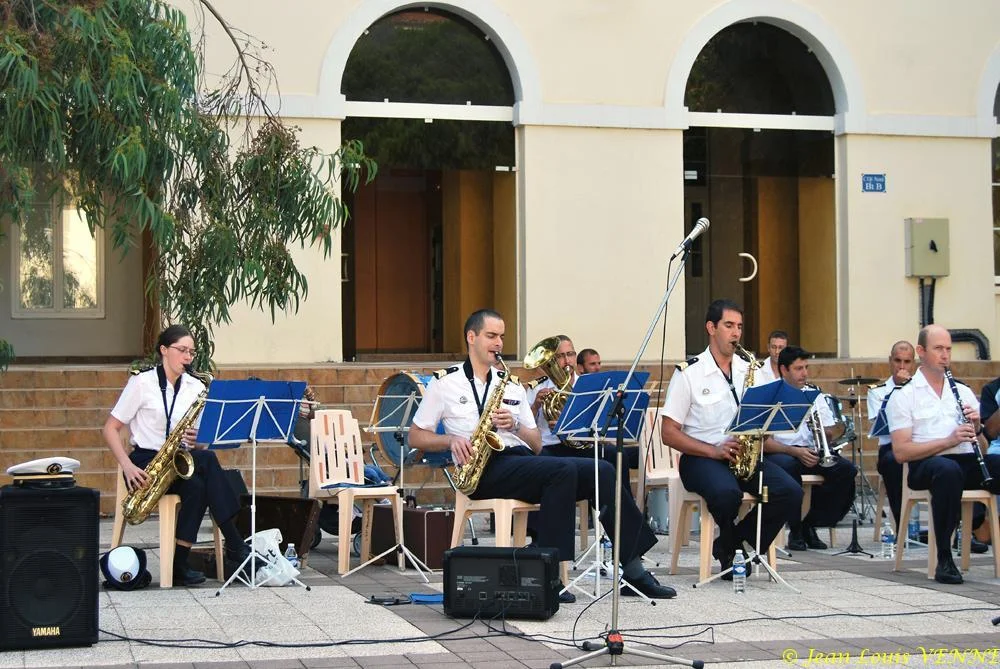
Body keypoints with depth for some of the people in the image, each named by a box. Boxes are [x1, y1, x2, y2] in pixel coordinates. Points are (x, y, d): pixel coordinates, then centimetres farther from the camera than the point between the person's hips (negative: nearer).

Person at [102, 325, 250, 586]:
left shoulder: (196, 388, 9)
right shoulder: (142, 383, -3)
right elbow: (110, 428, -4)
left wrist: (197, 442, -14)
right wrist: (127, 465, -18)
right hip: (146, 462, -4)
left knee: (197, 487, -34)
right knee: (207, 460, -33)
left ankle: (179, 565, -30)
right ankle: (234, 544, -32)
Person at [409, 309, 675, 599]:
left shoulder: (511, 385, 23)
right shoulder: (445, 383, 9)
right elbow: (416, 436, 8)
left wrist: (514, 426, -2)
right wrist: (451, 439, -11)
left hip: (522, 460, 6)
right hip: (488, 470, -6)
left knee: (602, 471, -15)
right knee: (564, 470, -32)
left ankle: (633, 569, -13)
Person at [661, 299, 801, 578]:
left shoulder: (749, 371, 15)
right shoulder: (689, 373, -1)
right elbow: (669, 433, -6)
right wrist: (714, 451, -18)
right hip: (701, 458, -5)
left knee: (791, 492, -22)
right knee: (728, 493, -37)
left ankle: (729, 545, -5)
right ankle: (735, 544, -3)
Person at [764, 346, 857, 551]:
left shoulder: (815, 395, 14)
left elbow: (830, 435, 11)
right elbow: (764, 441, -9)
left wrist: (826, 433, -14)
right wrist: (796, 452, -22)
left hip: (811, 452, 5)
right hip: (780, 452, -5)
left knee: (846, 470, -21)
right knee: (788, 467, -40)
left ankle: (810, 525, -6)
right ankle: (795, 529, -17)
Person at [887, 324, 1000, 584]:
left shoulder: (963, 392, 20)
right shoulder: (903, 397, 5)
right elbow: (901, 452, -7)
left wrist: (976, 428, -5)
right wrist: (949, 440, -17)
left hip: (967, 462, 4)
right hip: (926, 464, -4)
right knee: (949, 470, -40)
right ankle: (944, 560, -32)